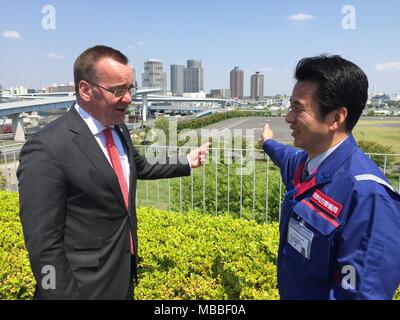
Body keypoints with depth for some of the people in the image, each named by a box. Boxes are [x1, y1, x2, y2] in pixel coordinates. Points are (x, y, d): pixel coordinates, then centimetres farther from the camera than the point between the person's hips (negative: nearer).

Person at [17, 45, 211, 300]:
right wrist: (64, 295, -17)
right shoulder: (46, 150, -24)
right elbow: (44, 246, -21)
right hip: (85, 287, -7)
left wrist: (186, 163, 20)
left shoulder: (120, 130, 0)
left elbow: (141, 168, 19)